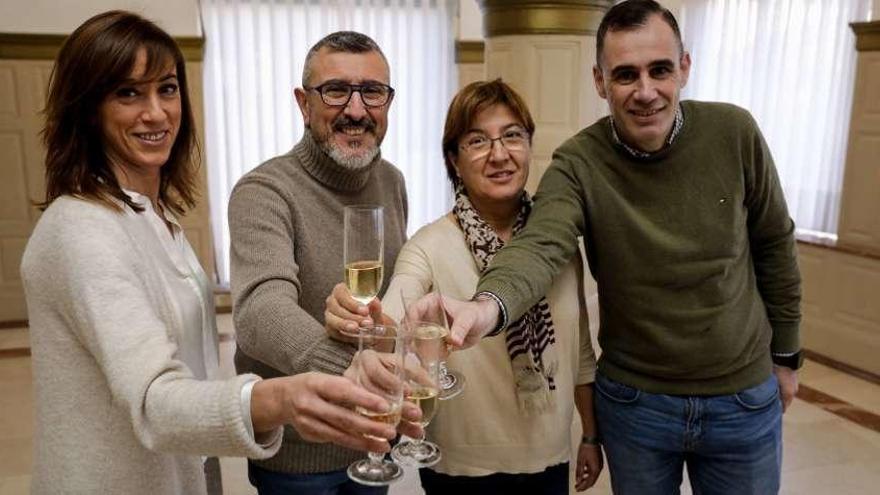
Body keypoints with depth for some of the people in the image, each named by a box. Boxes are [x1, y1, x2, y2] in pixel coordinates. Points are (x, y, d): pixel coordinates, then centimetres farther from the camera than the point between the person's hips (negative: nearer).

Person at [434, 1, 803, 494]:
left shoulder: (734, 133, -11)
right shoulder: (577, 164, -17)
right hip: (633, 400, -1)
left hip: (744, 398, 1)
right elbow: (539, 247, -35)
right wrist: (488, 306, -57)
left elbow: (774, 245, 1)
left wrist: (785, 354, 9)